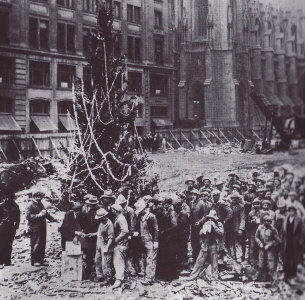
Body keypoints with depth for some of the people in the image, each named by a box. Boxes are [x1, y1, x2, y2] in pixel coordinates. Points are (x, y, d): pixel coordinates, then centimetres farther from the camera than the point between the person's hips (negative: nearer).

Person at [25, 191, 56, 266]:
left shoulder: (40, 204, 19)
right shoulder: (30, 205, -7)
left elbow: (45, 213, 29)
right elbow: (28, 216, -16)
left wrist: (52, 219, 18)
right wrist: (38, 215, -20)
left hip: (42, 227, 8)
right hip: (35, 229, -8)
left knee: (42, 244, 9)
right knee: (36, 244, -7)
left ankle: (40, 260, 18)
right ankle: (34, 261, 1)